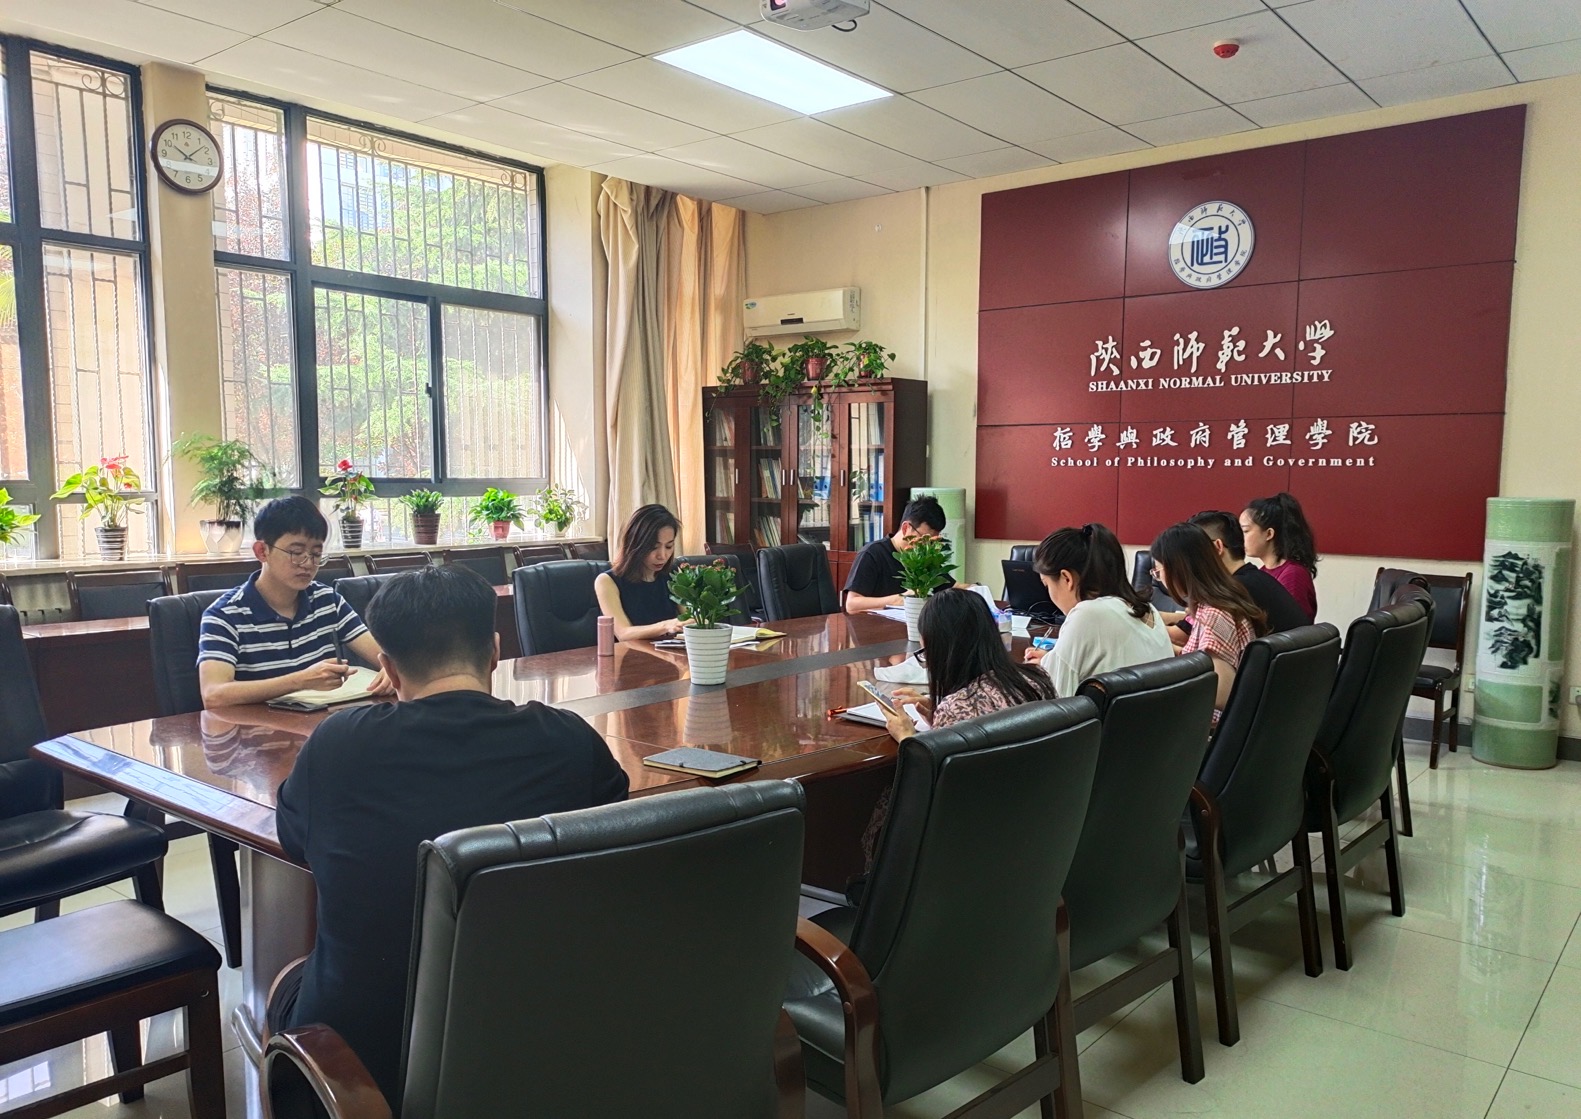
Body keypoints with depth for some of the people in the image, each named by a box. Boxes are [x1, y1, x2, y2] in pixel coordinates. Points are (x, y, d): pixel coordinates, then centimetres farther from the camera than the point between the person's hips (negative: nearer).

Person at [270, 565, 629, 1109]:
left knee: (289, 983, 31)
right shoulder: (568, 741, -14)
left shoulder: (335, 742, -15)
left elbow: (293, 839, 7)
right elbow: (614, 809, 10)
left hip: (363, 1058, -1)